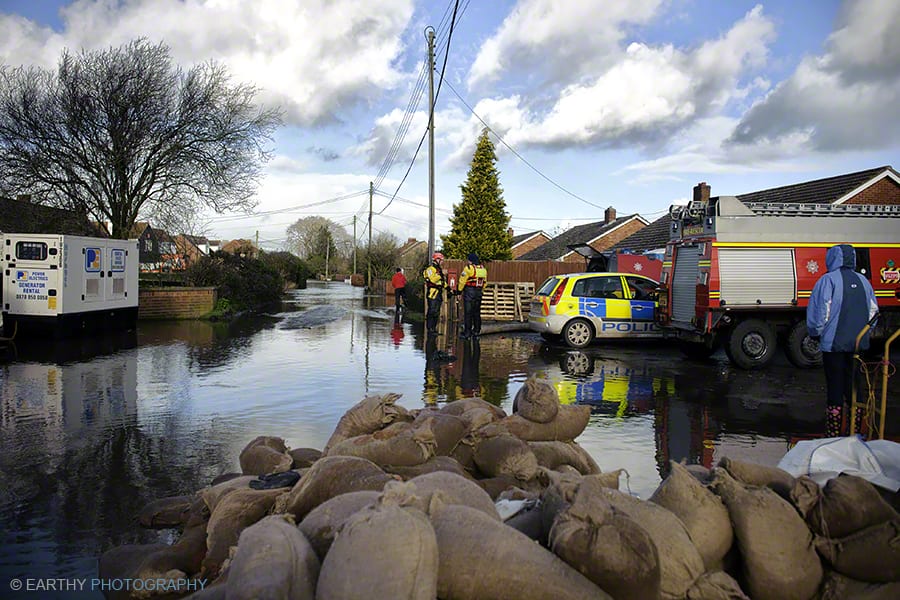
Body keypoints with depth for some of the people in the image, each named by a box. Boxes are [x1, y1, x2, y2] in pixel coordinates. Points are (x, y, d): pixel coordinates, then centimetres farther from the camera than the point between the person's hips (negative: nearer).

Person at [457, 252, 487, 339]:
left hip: (469, 292, -6)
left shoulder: (469, 268, -12)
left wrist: (459, 290, 5)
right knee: (476, 312, 15)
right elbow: (484, 281, 13)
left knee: (468, 313, -3)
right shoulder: (483, 268, 8)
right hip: (479, 292, 6)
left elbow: (462, 280, -7)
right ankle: (476, 331, 18)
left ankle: (467, 333, -4)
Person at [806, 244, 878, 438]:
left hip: (834, 344, -5)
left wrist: (815, 334, 4)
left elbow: (819, 312, -12)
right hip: (860, 345, 5)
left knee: (835, 392, 1)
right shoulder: (863, 281, 10)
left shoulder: (828, 280, -9)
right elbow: (874, 311, 14)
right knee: (855, 389, 13)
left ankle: (833, 437, 5)